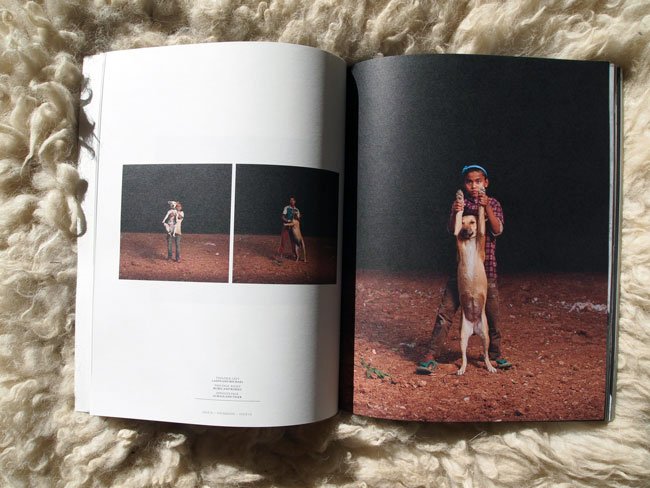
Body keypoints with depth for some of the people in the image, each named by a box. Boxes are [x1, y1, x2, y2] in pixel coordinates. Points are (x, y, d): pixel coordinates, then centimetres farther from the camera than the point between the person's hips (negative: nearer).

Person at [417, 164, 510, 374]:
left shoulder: (493, 204, 6)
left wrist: (487, 208, -23)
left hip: (487, 268, 1)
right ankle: (431, 356, 0)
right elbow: (451, 229, -7)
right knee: (445, 311, -5)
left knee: (492, 314, 8)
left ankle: (495, 354, 29)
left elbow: (497, 230, -8)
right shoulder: (460, 203, 6)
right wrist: (455, 213, -28)